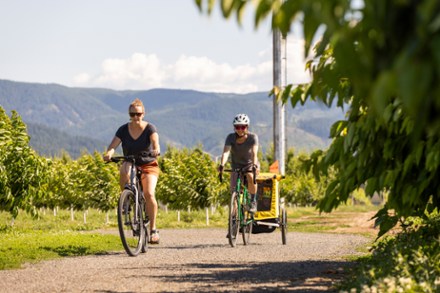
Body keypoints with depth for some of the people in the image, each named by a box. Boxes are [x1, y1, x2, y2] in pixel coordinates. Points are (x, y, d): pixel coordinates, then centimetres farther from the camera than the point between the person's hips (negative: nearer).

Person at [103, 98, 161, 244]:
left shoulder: (149, 128, -9)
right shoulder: (123, 130, -5)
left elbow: (155, 140, -28)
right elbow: (113, 144, -18)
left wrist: (156, 150, -51)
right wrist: (109, 153, -40)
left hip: (148, 165, -1)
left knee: (149, 194, -23)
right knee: (124, 170, -37)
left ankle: (153, 229, -11)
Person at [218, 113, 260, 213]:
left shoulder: (253, 137, -21)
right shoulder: (231, 137, -19)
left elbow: (254, 152, -35)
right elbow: (226, 152, -33)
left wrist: (255, 165, -53)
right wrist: (222, 165, -51)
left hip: (250, 164, -2)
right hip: (236, 166, 2)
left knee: (251, 177, -33)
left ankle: (253, 201, -14)